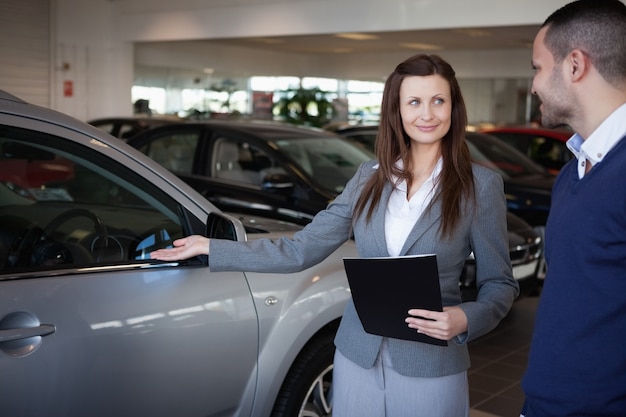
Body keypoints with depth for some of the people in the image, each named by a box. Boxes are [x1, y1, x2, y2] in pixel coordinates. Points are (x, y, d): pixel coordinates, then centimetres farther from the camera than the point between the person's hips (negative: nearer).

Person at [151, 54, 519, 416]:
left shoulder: (481, 186, -6)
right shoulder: (369, 178, 2)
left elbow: (500, 284, -2)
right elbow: (301, 250, 0)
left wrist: (465, 319, -22)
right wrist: (210, 247, -2)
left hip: (430, 368, -3)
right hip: (357, 357, 3)